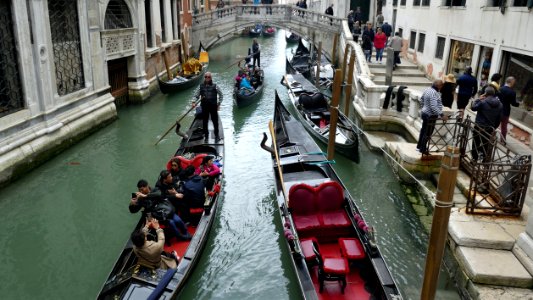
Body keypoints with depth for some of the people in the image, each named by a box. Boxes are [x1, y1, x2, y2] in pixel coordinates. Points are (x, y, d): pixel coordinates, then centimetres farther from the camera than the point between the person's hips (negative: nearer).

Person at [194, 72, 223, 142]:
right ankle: (206, 136, 21)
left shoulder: (215, 86, -1)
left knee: (215, 121, 6)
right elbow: (196, 96, 6)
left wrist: (219, 103, 2)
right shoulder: (201, 86, 4)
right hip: (204, 107, 1)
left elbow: (221, 95, 7)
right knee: (205, 122, 8)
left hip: (213, 106, -1)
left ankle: (217, 135, 22)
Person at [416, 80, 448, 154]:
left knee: (423, 130, 20)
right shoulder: (434, 93, -26)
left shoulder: (427, 90, 4)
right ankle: (423, 149, 7)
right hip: (430, 115, -10)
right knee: (428, 133, -1)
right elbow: (434, 107, -32)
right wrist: (441, 115, -31)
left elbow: (422, 99, 19)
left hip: (424, 113, 10)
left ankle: (419, 146, 31)